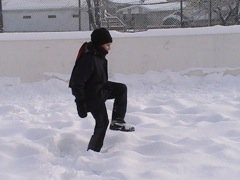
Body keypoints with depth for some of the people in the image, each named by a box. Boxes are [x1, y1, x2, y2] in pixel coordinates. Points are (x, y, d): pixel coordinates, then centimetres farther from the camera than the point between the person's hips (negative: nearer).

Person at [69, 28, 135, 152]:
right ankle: (92, 151, 12)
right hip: (93, 96, -9)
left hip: (101, 88, 9)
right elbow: (77, 82, -30)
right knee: (102, 122, -1)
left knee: (121, 89, 12)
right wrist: (81, 103, -27)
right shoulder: (88, 59, -31)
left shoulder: (99, 55, -2)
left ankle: (117, 121, 14)